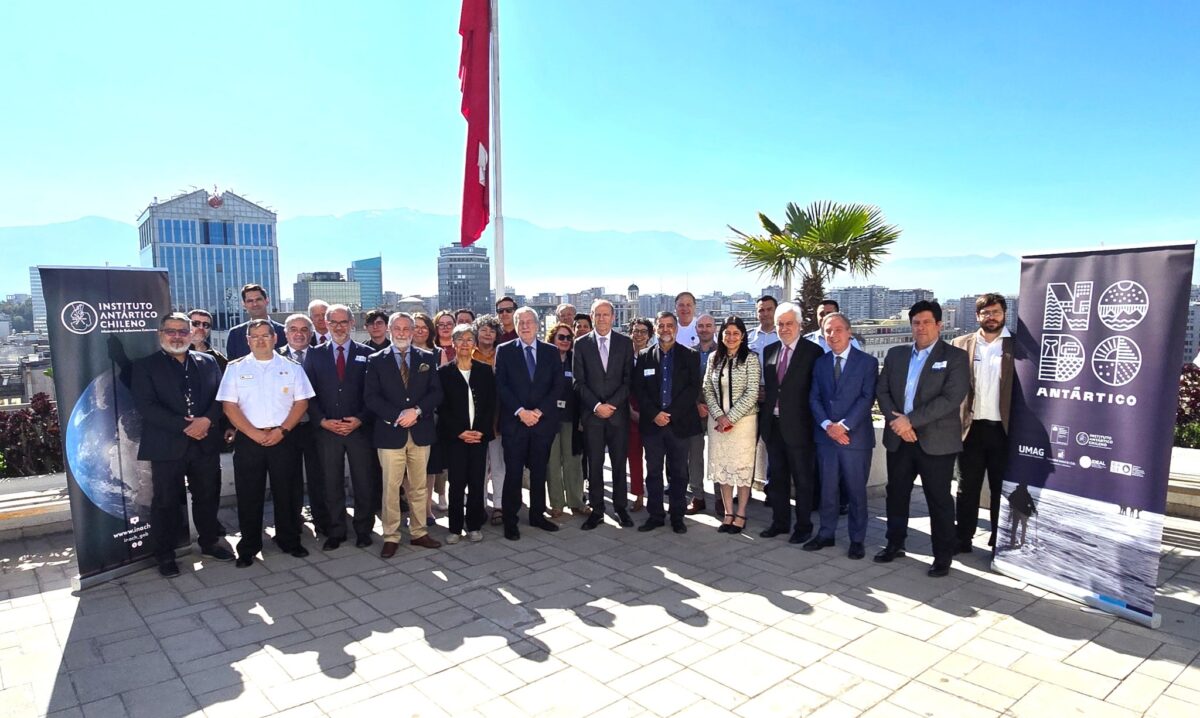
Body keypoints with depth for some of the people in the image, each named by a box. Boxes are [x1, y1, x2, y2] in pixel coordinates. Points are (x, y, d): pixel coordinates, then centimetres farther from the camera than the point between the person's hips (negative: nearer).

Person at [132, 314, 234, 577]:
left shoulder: (208, 362, 11)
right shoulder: (145, 366, 1)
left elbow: (220, 397, 4)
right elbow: (147, 406, -10)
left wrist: (206, 420, -14)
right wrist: (185, 425, -16)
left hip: (205, 444, 3)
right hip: (167, 446, -3)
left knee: (208, 497, 13)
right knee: (166, 502, 6)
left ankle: (209, 543, 30)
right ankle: (165, 556, 20)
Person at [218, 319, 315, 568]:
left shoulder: (291, 367, 6)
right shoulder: (235, 368, 5)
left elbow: (301, 402, 2)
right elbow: (229, 406, -1)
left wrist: (281, 430, -10)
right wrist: (254, 434, -11)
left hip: (283, 439, 0)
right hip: (248, 440, 0)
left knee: (287, 493, 6)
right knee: (248, 495, 5)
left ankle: (289, 540, 21)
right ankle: (248, 547, 19)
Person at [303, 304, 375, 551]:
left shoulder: (366, 354, 4)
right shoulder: (314, 354, 7)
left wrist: (360, 419, -10)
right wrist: (322, 421, -8)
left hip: (359, 428, -1)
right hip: (325, 430, 1)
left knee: (364, 483, 5)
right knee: (331, 484, 8)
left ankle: (363, 530, 20)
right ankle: (335, 531, 21)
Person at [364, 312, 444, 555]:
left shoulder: (427, 358, 8)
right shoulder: (376, 361, 3)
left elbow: (436, 393, 2)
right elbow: (371, 397, -4)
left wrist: (416, 411, -14)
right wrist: (398, 416, -15)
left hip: (421, 432, 2)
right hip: (390, 433, -2)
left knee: (419, 487, 10)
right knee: (391, 488, 1)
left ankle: (419, 532, 21)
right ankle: (391, 537, 12)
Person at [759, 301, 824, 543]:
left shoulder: (813, 351, -8)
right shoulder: (769, 350, 9)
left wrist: (815, 422, -11)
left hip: (798, 426, -5)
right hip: (773, 424, 6)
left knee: (802, 480, 7)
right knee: (776, 477, 16)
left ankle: (803, 526, 21)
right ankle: (779, 521, 30)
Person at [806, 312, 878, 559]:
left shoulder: (867, 362, -2)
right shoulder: (820, 363, 10)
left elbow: (867, 398, -10)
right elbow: (814, 398, 5)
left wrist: (844, 425, -17)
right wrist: (827, 425, -11)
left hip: (856, 436, -3)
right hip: (825, 435, 3)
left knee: (856, 490, 6)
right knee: (827, 488, 10)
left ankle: (857, 539, 18)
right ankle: (826, 534, 22)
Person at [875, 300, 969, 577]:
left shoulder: (955, 356, -4)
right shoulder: (895, 354, 10)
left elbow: (952, 398, -15)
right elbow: (882, 390, 7)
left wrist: (911, 420, -19)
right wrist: (894, 420, -11)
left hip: (936, 440, -4)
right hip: (898, 438, 5)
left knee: (939, 499, 4)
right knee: (896, 493, 14)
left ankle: (943, 555, 18)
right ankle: (895, 543, 30)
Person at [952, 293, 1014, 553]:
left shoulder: (1016, 345, 1)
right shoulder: (961, 344, 6)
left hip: (1003, 429, -1)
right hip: (971, 428, 1)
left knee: (1001, 488, 9)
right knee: (967, 487, 9)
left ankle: (1000, 541, 21)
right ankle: (962, 539, 18)